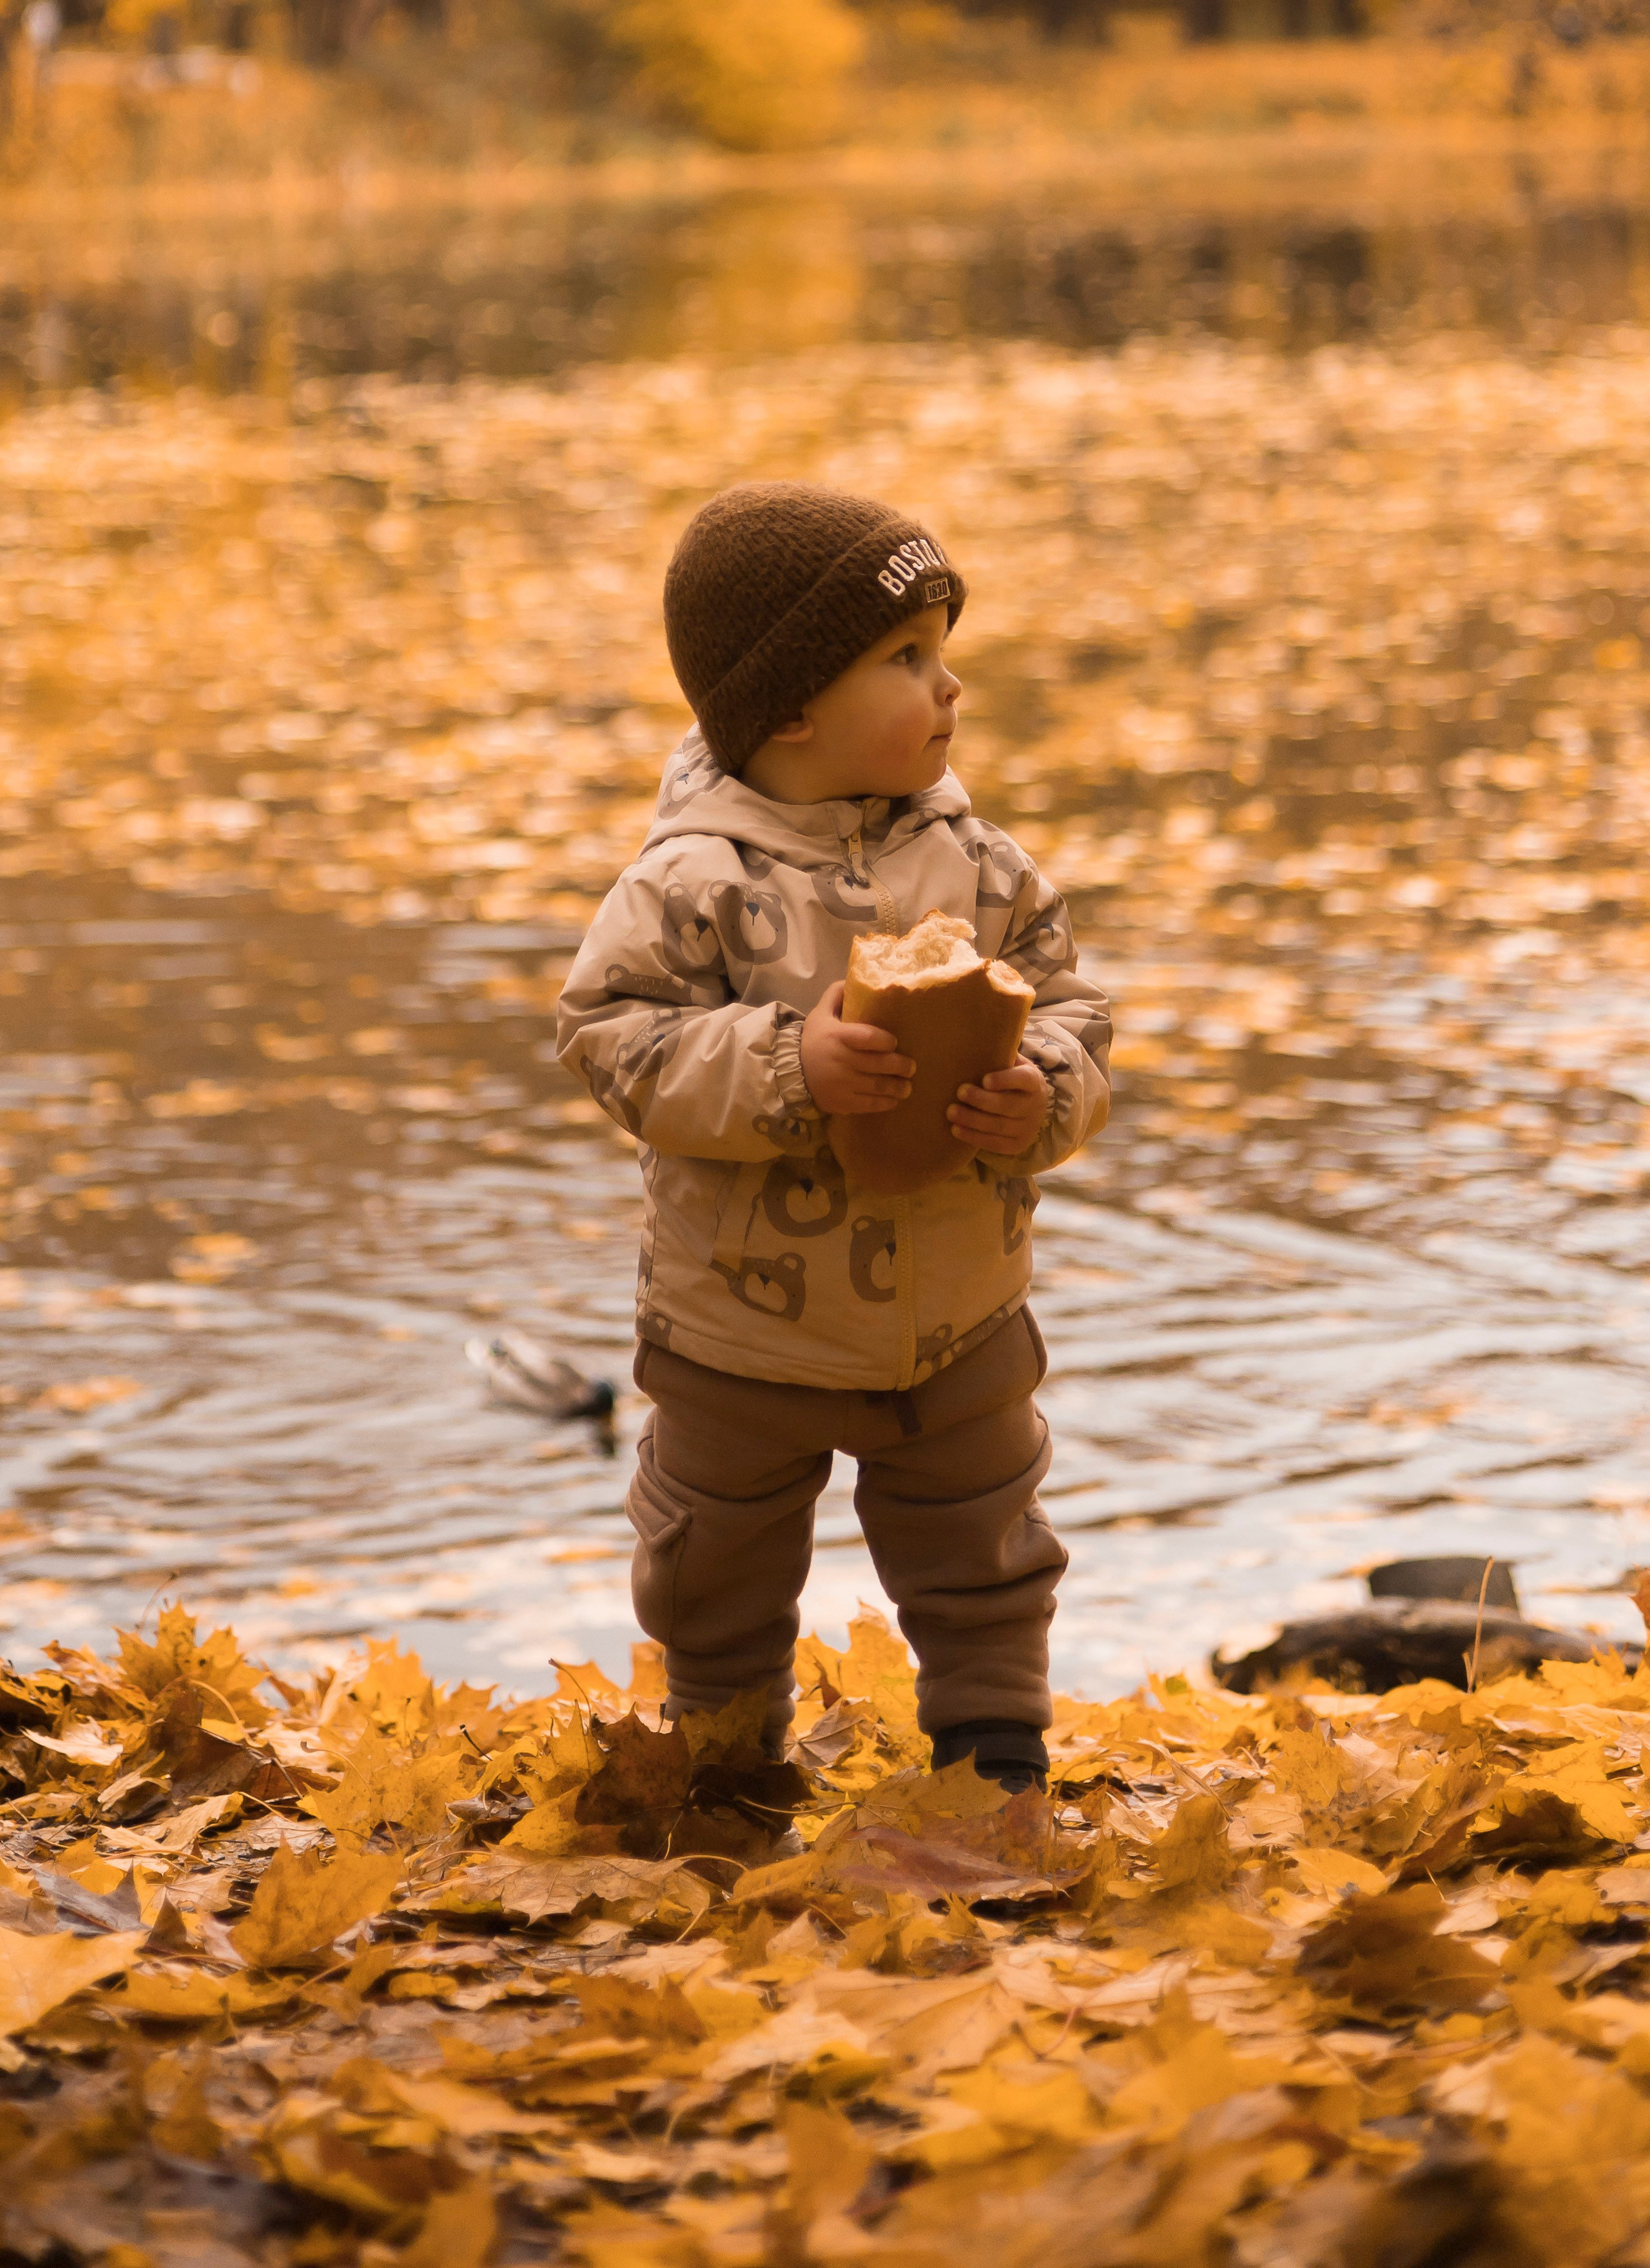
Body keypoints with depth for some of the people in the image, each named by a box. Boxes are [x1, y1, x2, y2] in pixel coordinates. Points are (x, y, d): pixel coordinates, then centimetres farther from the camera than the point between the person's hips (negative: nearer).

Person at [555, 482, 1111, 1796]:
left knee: (983, 1566, 15)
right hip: (749, 1330, -2)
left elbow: (1064, 1004, -1)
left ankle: (1000, 1765, 33)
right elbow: (610, 1034, -21)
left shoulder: (974, 863, -7)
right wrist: (783, 1065, -32)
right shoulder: (700, 883, -20)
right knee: (719, 1583, 17)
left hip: (961, 1325, 3)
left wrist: (1045, 1099, -23)